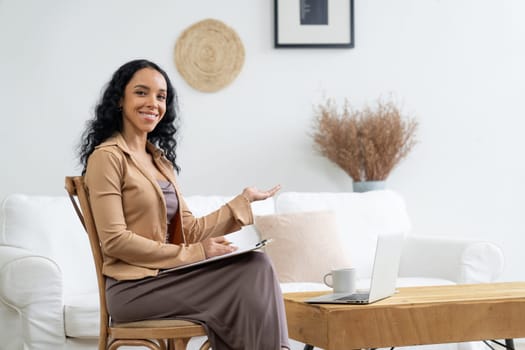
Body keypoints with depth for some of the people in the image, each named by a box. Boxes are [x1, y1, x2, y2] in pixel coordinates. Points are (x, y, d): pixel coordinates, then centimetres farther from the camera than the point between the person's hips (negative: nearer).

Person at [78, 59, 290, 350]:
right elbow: (114, 240, -14)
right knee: (253, 272, -21)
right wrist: (193, 254, -15)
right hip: (135, 287, -7)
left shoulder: (161, 160, 20)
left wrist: (245, 200, 10)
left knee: (256, 263, -19)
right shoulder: (107, 156, -6)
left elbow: (190, 230, 12)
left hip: (167, 278, 7)